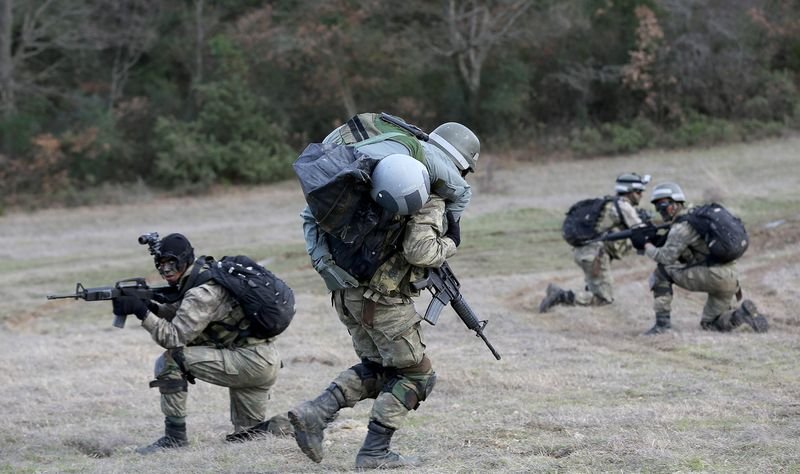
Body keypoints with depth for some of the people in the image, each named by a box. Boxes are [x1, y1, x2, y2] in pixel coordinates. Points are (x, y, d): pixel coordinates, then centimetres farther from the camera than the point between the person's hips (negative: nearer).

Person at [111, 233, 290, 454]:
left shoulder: (202, 292, -19)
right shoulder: (202, 276, 10)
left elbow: (175, 338, -22)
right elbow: (178, 316, 19)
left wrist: (141, 312, -21)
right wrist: (152, 307, 1)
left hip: (252, 360, -10)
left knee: (170, 361, -15)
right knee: (247, 434, 18)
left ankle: (175, 435, -8)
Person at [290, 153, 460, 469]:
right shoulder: (431, 200, -14)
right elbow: (419, 251, -22)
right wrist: (450, 244, -5)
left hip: (347, 293, 7)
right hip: (383, 301, -7)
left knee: (376, 368, 22)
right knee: (415, 375, 8)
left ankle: (314, 414, 5)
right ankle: (374, 452, 4)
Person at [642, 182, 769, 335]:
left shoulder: (682, 226, -11)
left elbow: (667, 257, -15)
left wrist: (648, 248, 3)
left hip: (714, 275, -9)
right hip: (731, 277, 10)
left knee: (662, 271, -2)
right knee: (710, 324, 23)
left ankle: (662, 321, -3)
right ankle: (743, 313, 0)